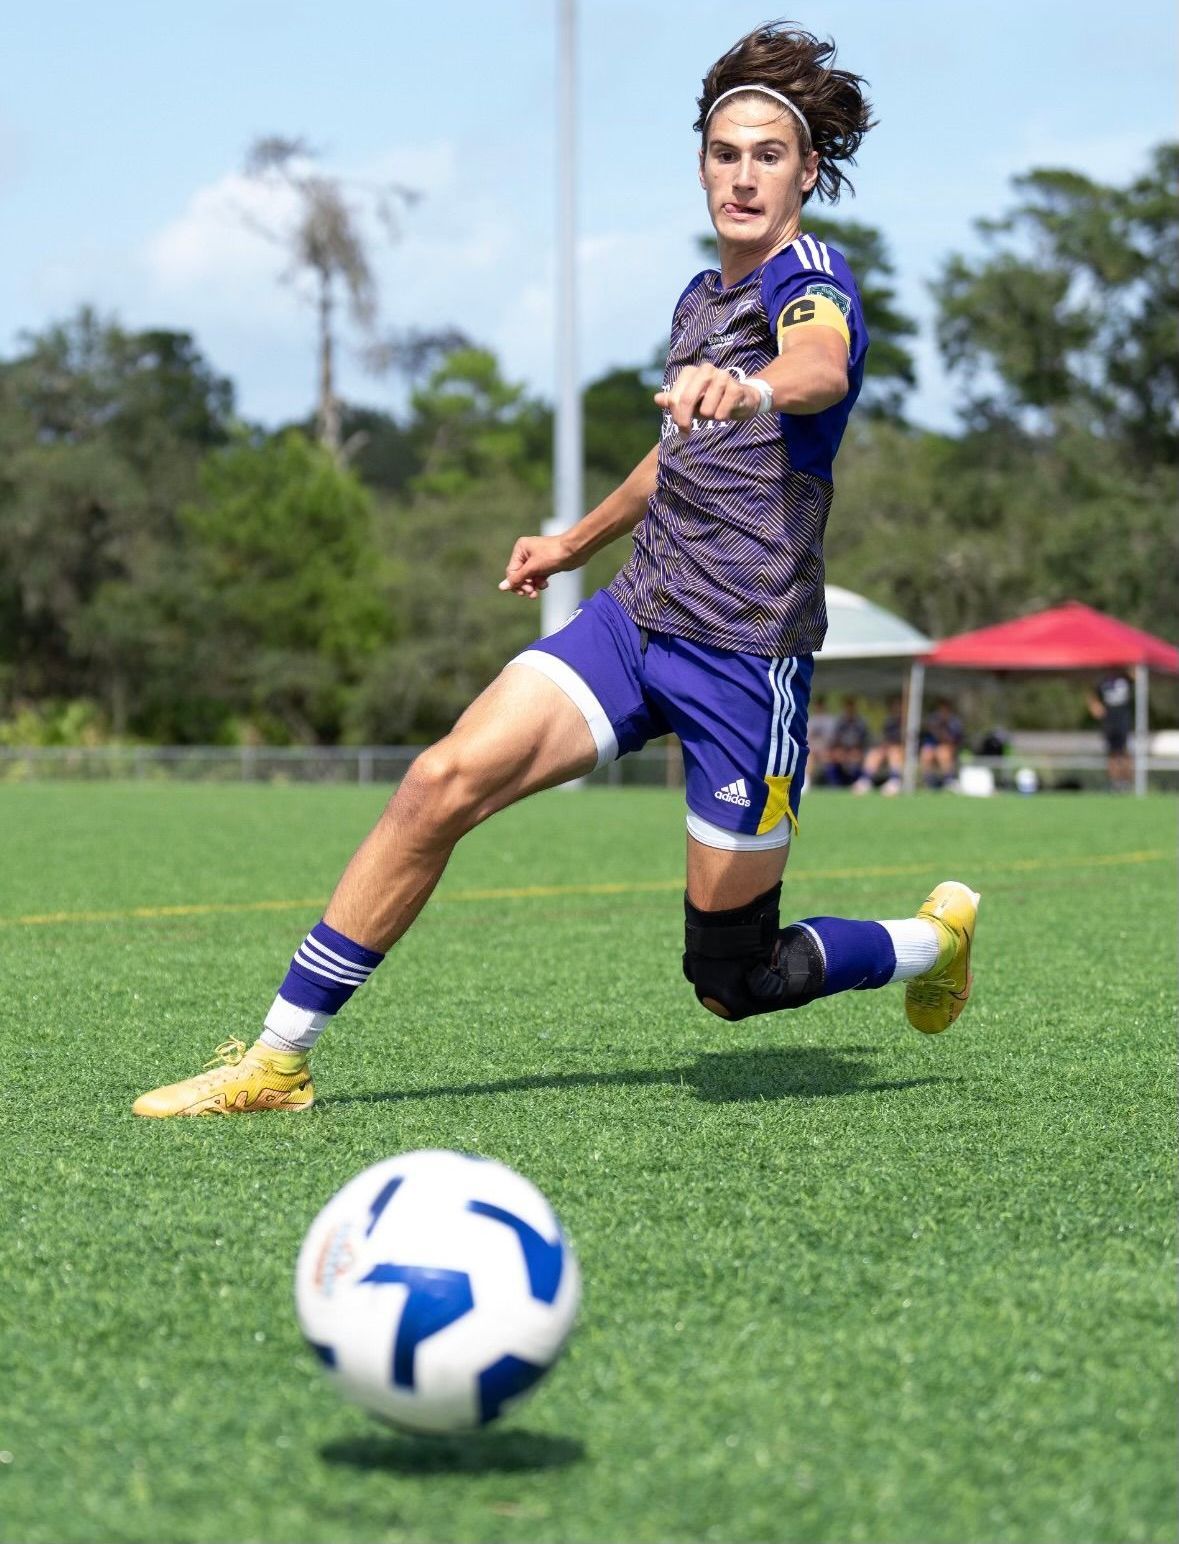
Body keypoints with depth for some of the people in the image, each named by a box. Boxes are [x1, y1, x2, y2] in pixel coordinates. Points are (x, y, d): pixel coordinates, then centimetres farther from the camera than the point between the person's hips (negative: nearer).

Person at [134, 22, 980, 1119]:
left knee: (731, 980, 1)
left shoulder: (809, 278, -9)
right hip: (635, 616, 7)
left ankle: (934, 938, 31)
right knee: (444, 780, -16)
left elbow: (825, 367, -35)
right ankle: (277, 1060, -9)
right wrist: (574, 542, 44)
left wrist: (754, 386, -58)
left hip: (747, 652, -6)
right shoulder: (699, 296, 15)